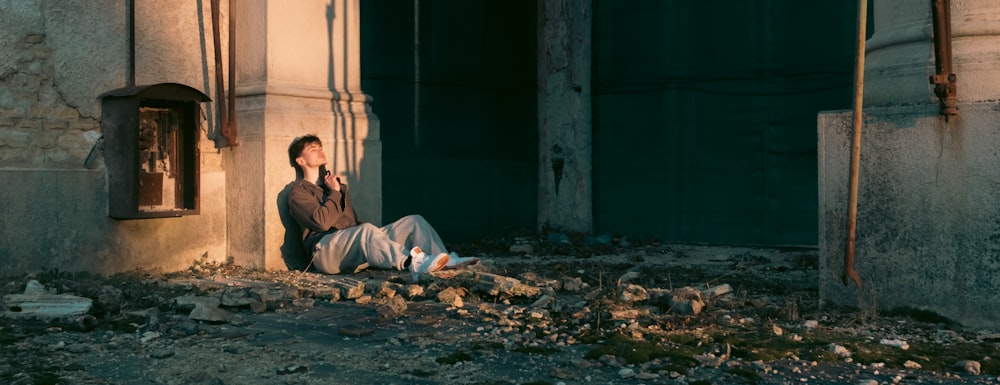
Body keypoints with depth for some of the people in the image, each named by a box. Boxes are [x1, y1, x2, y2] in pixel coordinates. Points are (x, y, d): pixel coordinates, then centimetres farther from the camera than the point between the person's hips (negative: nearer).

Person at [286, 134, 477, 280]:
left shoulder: (332, 182, 30)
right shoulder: (299, 192, 5)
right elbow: (321, 221, -14)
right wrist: (335, 192, -3)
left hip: (357, 242, 8)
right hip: (327, 250, -8)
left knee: (414, 221, -6)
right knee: (367, 230, -39)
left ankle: (447, 261, -30)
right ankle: (413, 263, -59)